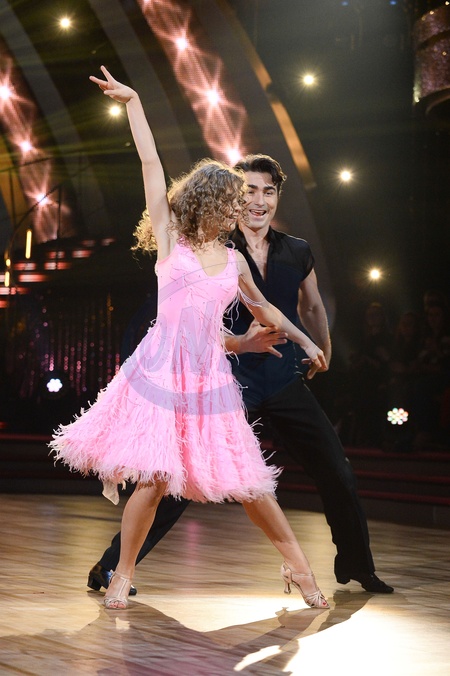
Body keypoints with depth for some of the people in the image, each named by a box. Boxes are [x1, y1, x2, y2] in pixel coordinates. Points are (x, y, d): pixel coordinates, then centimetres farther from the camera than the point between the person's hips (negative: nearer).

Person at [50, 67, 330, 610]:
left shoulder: (234, 261, 14)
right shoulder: (170, 239, 4)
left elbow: (262, 308, 32)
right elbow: (151, 164, 1)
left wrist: (305, 341, 37)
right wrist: (133, 102, 0)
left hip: (210, 377, 3)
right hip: (162, 370, -3)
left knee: (244, 477, 2)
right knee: (153, 478, -11)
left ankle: (297, 565, 15)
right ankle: (122, 575, 7)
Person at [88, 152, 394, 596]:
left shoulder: (297, 253, 4)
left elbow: (312, 308, 23)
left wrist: (323, 354, 35)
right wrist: (240, 344, -31)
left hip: (285, 383, 5)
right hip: (229, 381, -4)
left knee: (338, 475, 9)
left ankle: (357, 567, 31)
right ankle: (111, 566, -2)